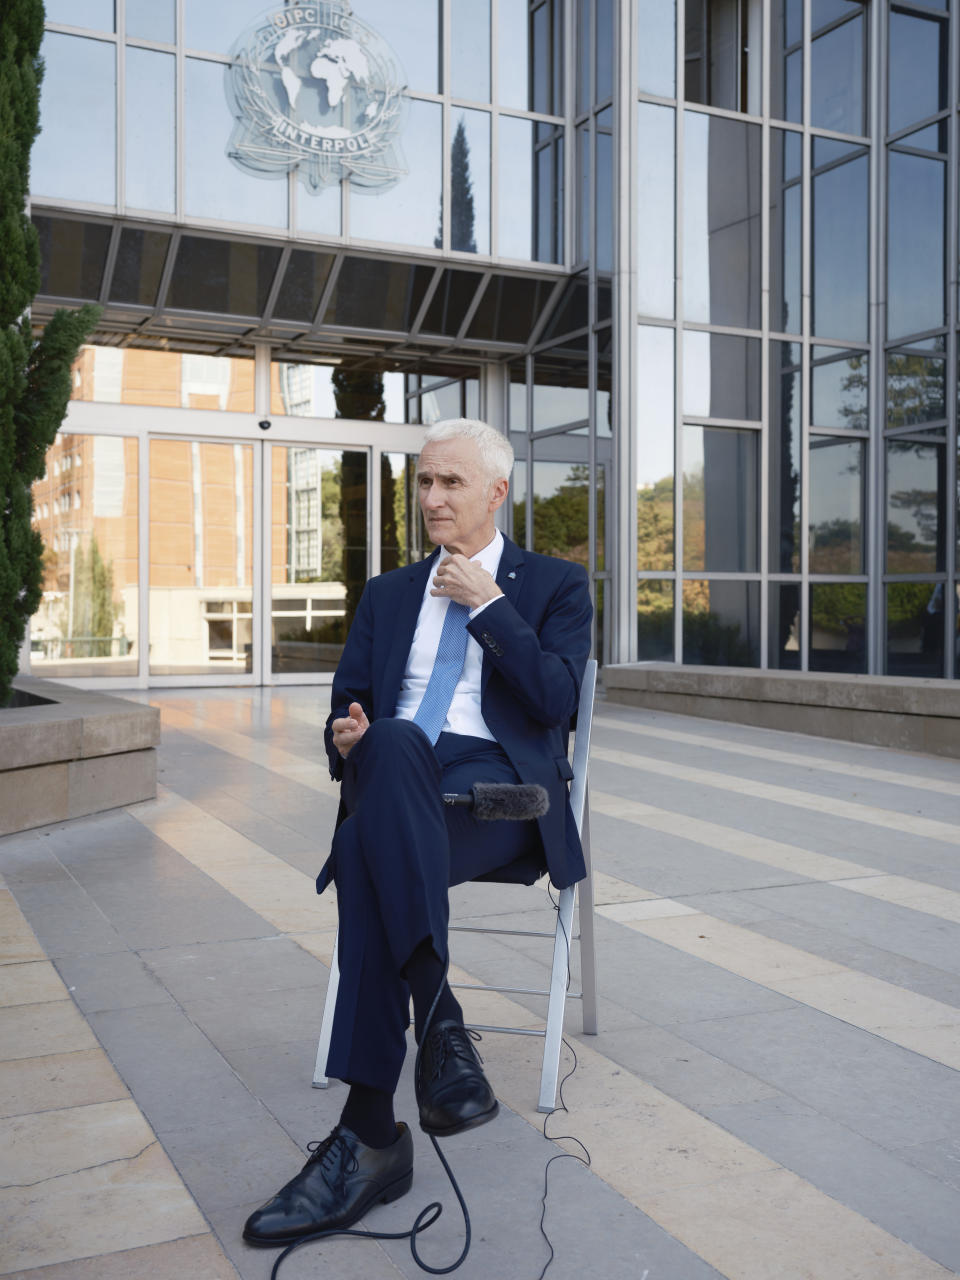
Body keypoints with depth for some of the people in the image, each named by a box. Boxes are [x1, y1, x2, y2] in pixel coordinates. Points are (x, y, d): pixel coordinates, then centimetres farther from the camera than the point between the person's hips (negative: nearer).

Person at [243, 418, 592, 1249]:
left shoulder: (555, 585, 15)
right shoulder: (387, 595, 27)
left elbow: (557, 701, -2)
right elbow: (350, 708, 21)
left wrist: (488, 604, -2)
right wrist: (349, 736, -3)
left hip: (500, 788, -3)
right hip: (394, 782, 3)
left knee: (369, 856, -36)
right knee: (394, 744, -38)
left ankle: (369, 1135, -34)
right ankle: (440, 1027, -40)